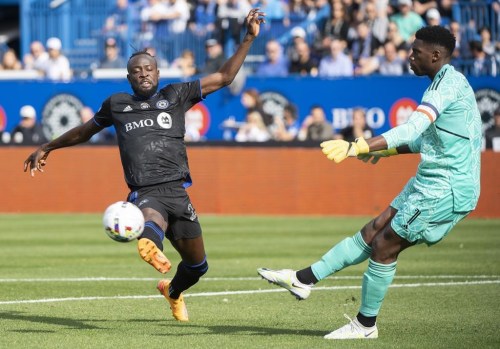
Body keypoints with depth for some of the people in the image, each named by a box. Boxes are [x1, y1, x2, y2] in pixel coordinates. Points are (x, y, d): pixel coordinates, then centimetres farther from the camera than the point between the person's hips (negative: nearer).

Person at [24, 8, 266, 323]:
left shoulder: (175, 95, 15)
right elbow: (85, 131, 35)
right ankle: (151, 246, -77)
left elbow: (224, 77, 14)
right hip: (144, 193, -2)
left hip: (177, 190, 2)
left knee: (197, 264, 13)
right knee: (153, 219, -41)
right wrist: (47, 148, 45)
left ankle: (173, 292, 46)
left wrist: (249, 39, 7)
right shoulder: (116, 105, 17)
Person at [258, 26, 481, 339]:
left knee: (384, 247, -1)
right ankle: (303, 280, 15)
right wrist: (388, 149, 24)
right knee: (372, 233, 11)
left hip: (446, 189, -9)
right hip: (430, 183, 9)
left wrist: (357, 147, -40)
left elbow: (413, 128, -33)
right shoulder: (447, 83, 14)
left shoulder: (448, 84, -19)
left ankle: (366, 325, 11)